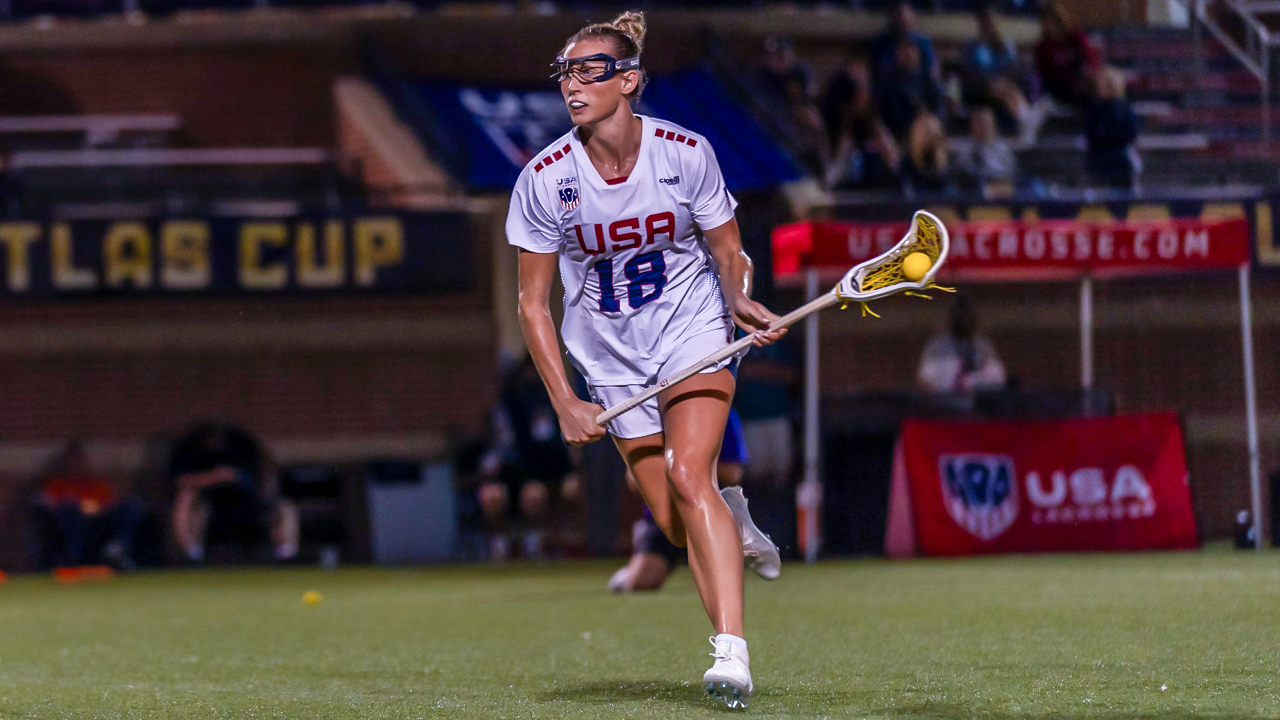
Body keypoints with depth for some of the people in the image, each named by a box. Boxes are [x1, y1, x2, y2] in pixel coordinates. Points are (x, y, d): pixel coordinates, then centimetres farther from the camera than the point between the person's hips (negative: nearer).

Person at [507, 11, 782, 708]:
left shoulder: (685, 153, -14)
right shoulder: (544, 179, -13)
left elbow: (728, 255, 0)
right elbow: (533, 303, -4)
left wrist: (740, 303, -22)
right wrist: (566, 402, -10)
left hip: (694, 337, -2)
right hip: (611, 362, 2)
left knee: (687, 475, -25)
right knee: (678, 525, -1)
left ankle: (731, 651, -30)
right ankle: (733, 526, 37)